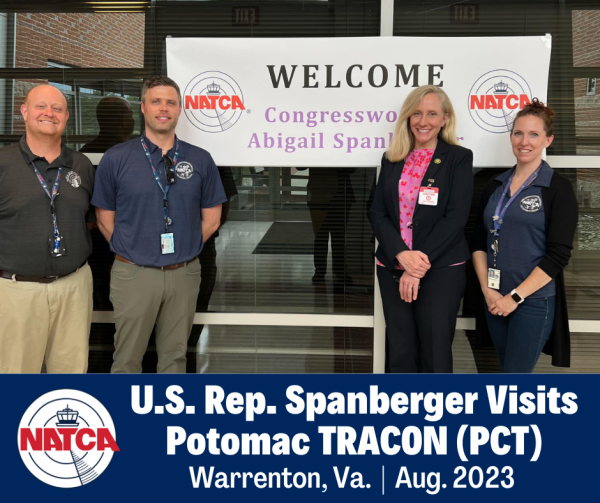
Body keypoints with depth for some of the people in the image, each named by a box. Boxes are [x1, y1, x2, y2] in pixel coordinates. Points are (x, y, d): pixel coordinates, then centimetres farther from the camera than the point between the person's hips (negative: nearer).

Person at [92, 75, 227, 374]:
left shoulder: (200, 160, 2)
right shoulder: (115, 159, -4)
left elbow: (211, 219, 8)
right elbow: (105, 220, 3)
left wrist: (184, 250, 4)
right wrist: (133, 252, 3)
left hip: (184, 274, 2)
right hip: (134, 275, -2)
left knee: (175, 355, 15)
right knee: (127, 358, 8)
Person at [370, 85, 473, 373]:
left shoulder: (459, 158, -1)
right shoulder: (392, 160, 10)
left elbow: (456, 217, -10)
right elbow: (378, 213, 2)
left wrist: (419, 267, -16)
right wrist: (402, 255, -15)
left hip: (440, 270, -3)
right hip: (393, 268, 4)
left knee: (435, 356, 0)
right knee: (400, 354, 9)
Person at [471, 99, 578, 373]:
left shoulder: (558, 188, -6)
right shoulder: (495, 185, 9)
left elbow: (558, 254, -12)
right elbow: (479, 242, 8)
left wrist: (516, 296, -15)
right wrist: (487, 289, -5)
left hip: (533, 300, -5)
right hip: (495, 299, 5)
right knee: (508, 370, 13)